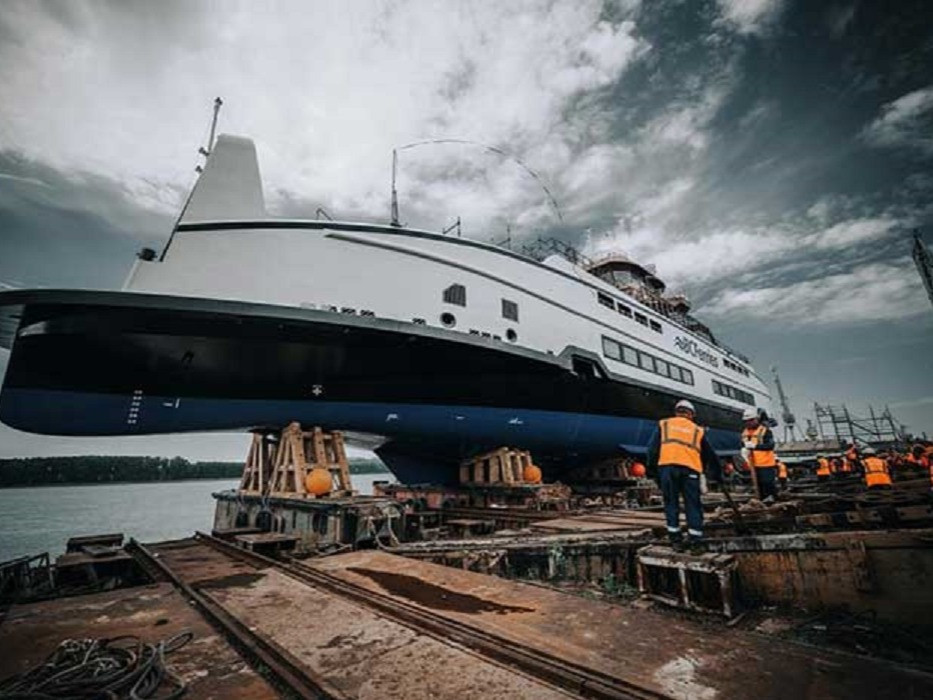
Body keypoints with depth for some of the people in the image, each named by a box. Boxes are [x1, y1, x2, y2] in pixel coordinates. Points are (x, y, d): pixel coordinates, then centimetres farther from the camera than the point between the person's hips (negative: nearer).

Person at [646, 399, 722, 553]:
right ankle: (695, 541, 9)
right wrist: (717, 474, 39)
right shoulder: (698, 430, 24)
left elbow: (653, 449, 11)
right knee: (693, 505, 8)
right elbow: (709, 455, 29)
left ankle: (675, 539, 12)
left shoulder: (664, 424, 20)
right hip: (690, 468, 1)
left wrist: (652, 468, 16)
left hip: (667, 466, -1)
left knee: (671, 503, 9)